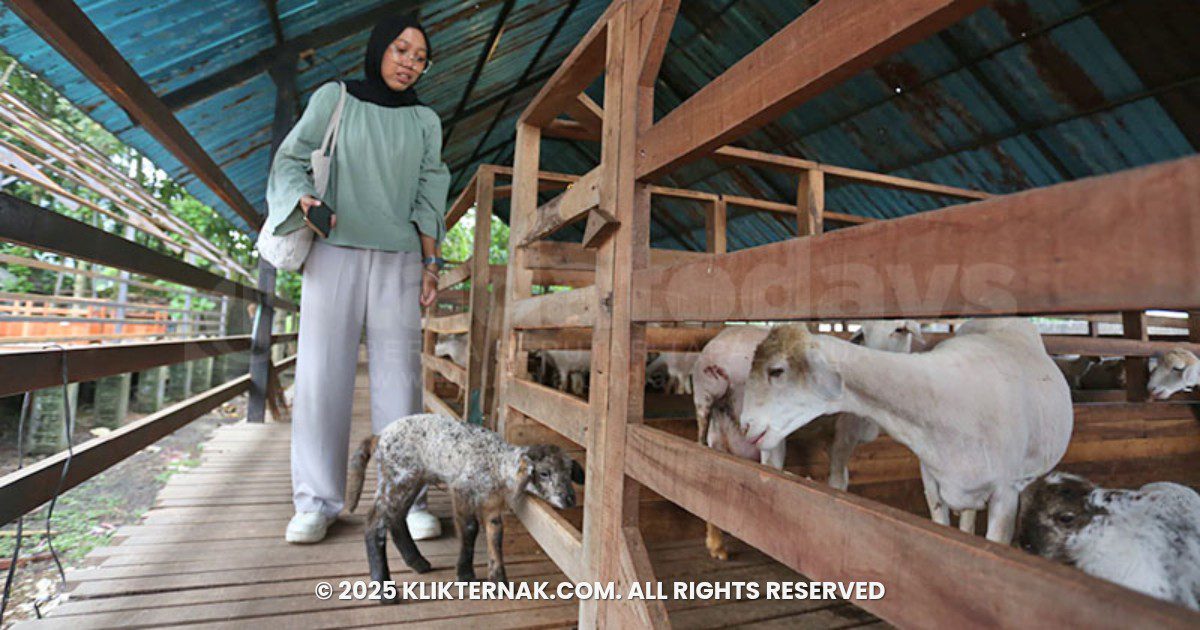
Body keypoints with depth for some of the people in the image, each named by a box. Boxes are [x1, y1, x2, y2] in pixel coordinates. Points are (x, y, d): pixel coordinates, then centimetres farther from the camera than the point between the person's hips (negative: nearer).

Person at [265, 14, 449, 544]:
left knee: (399, 375, -5)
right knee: (323, 373, -4)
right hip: (334, 252, 0)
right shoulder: (333, 98, 12)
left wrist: (431, 263, 2)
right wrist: (303, 198, -12)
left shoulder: (425, 122, 15)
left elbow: (428, 197, 11)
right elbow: (291, 158, 10)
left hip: (398, 261, 1)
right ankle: (316, 502, 5)